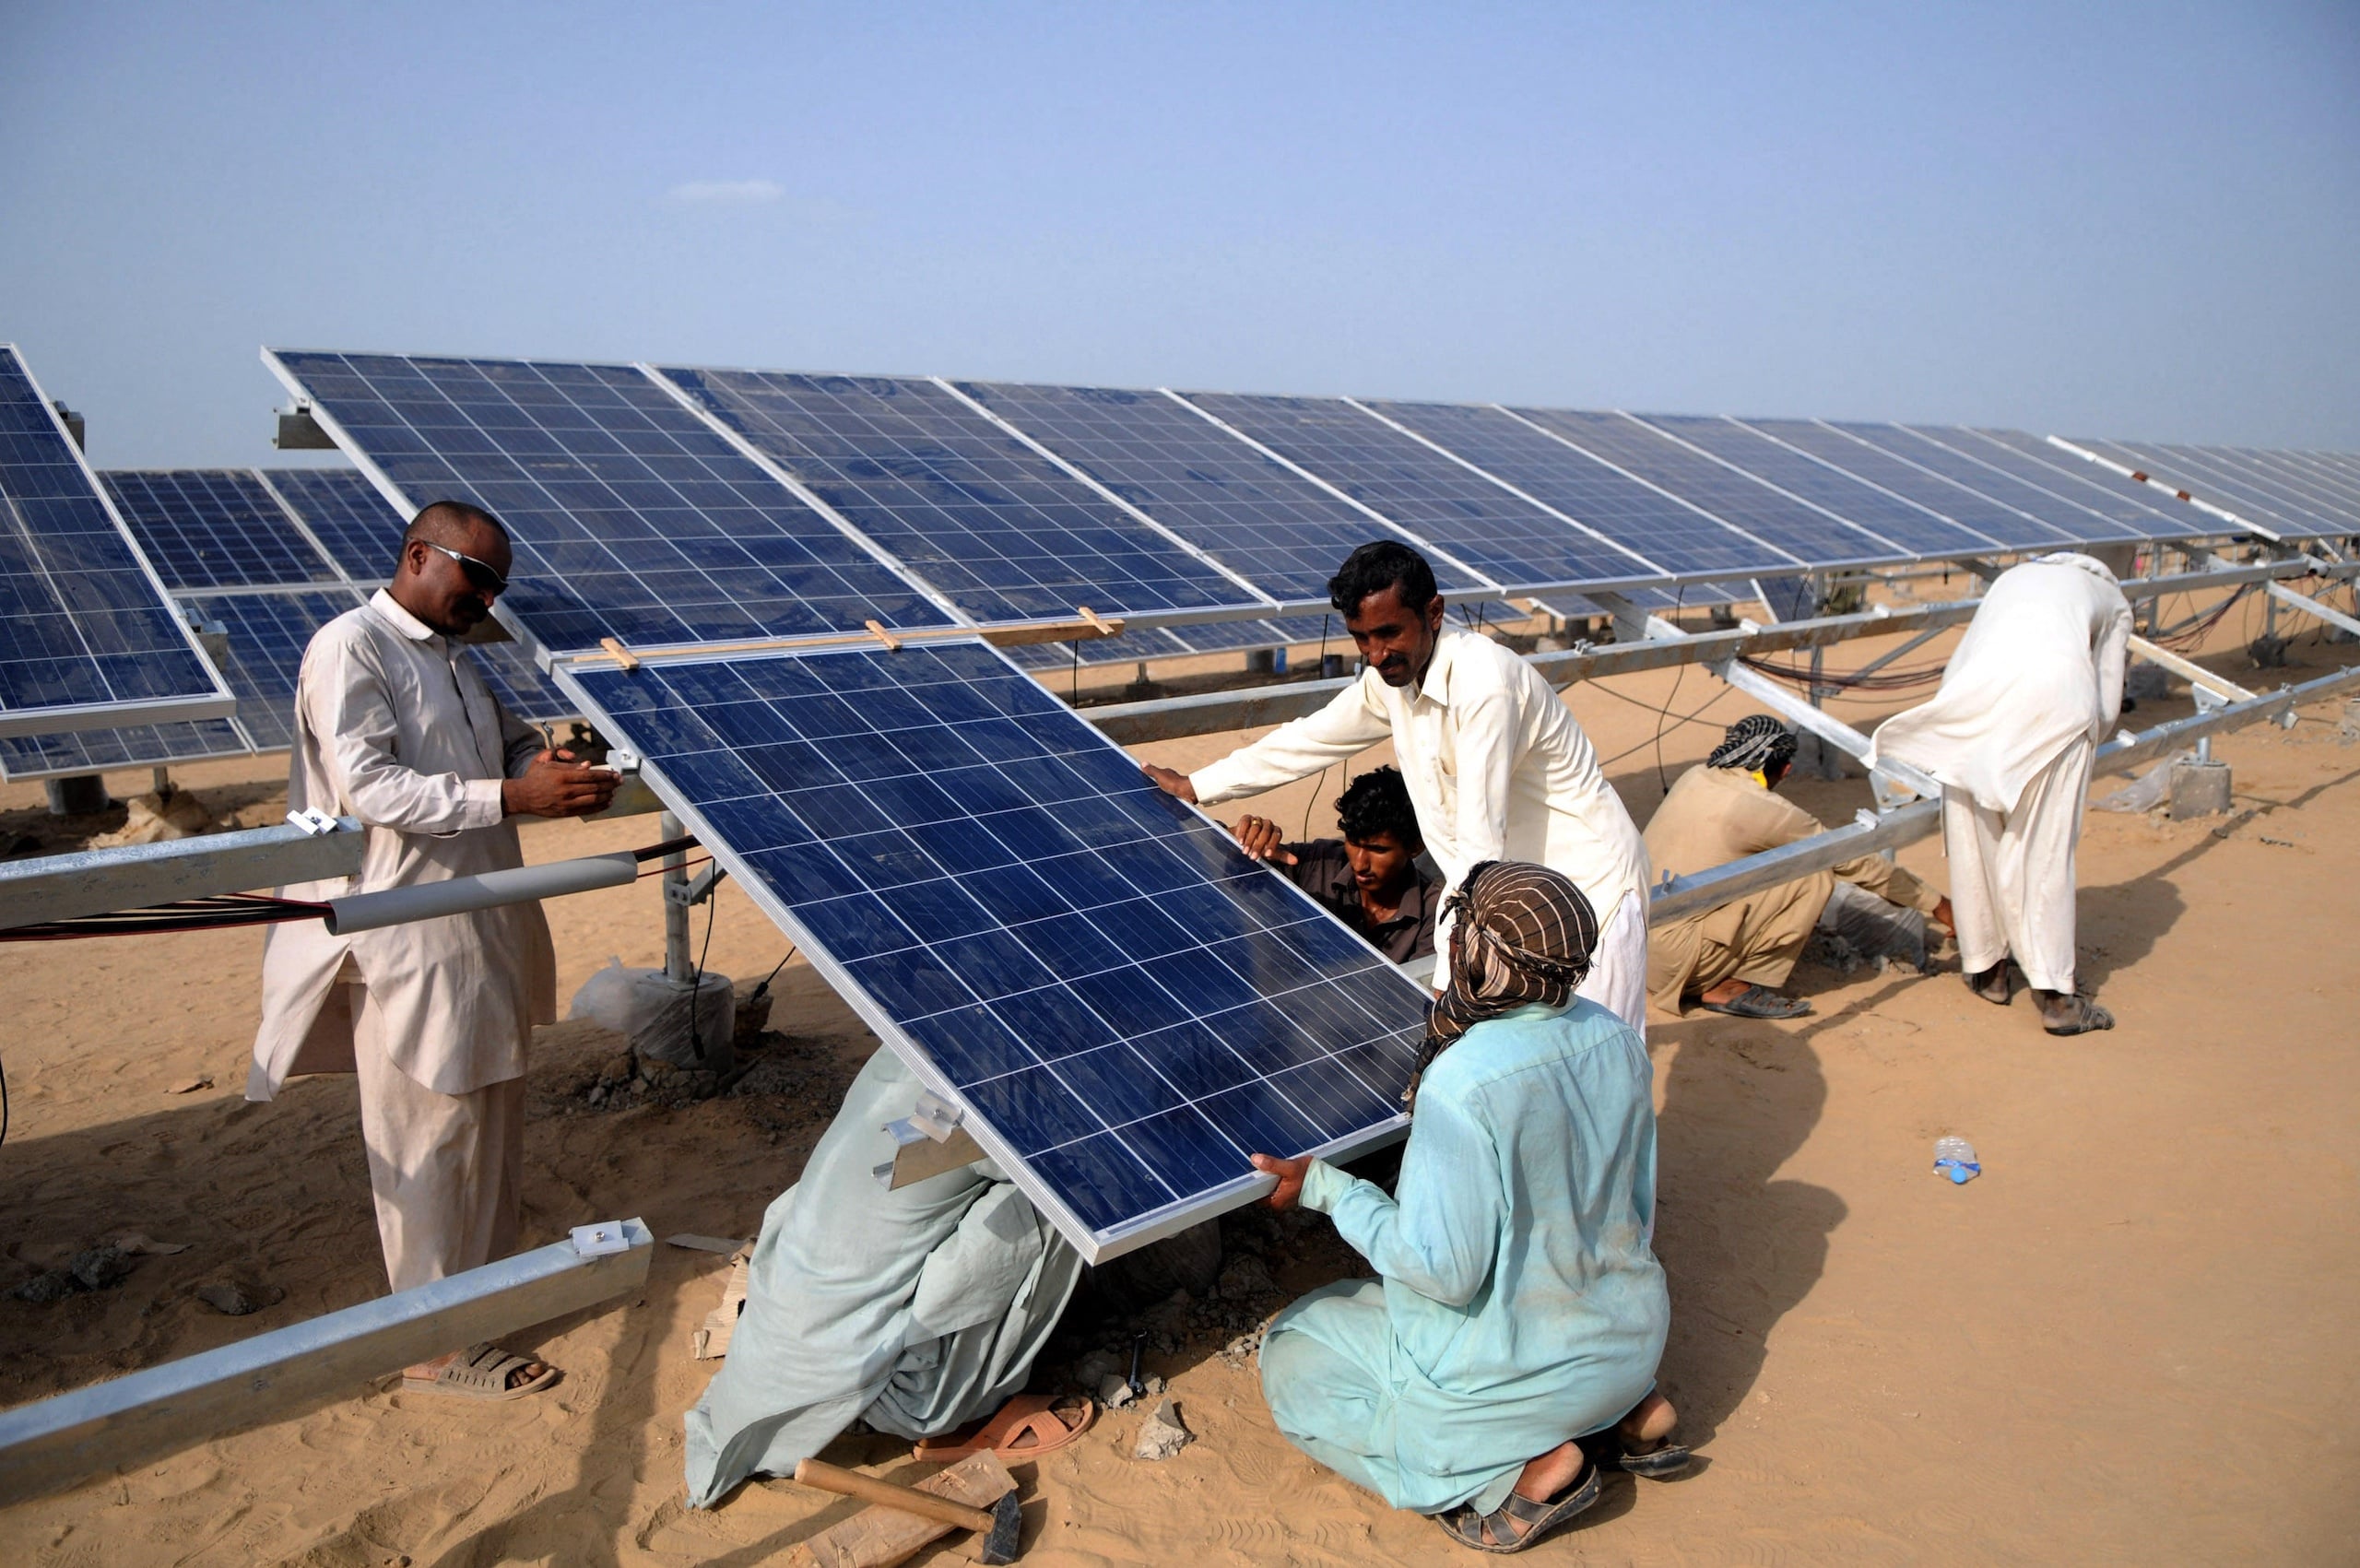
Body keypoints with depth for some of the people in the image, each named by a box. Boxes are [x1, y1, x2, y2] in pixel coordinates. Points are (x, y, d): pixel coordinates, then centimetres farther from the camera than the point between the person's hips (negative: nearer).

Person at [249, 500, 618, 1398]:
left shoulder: (454, 658, 17)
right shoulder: (348, 649, -11)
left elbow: (509, 747, 19)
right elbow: (370, 786, -21)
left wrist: (549, 767, -6)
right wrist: (514, 796, -29)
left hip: (486, 927, 9)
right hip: (411, 938, -9)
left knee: (491, 1118, 17)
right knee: (429, 1138, -1)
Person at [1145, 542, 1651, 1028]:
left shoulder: (1485, 684, -28)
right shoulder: (1390, 677, -2)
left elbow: (1482, 843, -30)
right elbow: (1310, 739, 14)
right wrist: (1195, 787, 21)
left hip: (1590, 886, -8)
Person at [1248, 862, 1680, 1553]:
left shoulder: (1463, 1087, -30)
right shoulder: (1616, 1040, -8)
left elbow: (1443, 1271, -25)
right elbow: (1637, 1211, 5)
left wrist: (1325, 1186, -17)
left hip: (1517, 1365, -7)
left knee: (1292, 1357, 12)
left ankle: (1517, 1470, -3)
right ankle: (1626, 1415, 14)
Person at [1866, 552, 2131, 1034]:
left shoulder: (2013, 576, 39)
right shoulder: (2112, 598, 32)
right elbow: (2107, 708, 23)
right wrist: (2077, 751, 40)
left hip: (1979, 686, 1)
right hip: (2058, 685, -1)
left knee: (1975, 836, 13)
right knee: (2044, 847, 3)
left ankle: (1987, 968, 24)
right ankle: (2055, 995, 6)